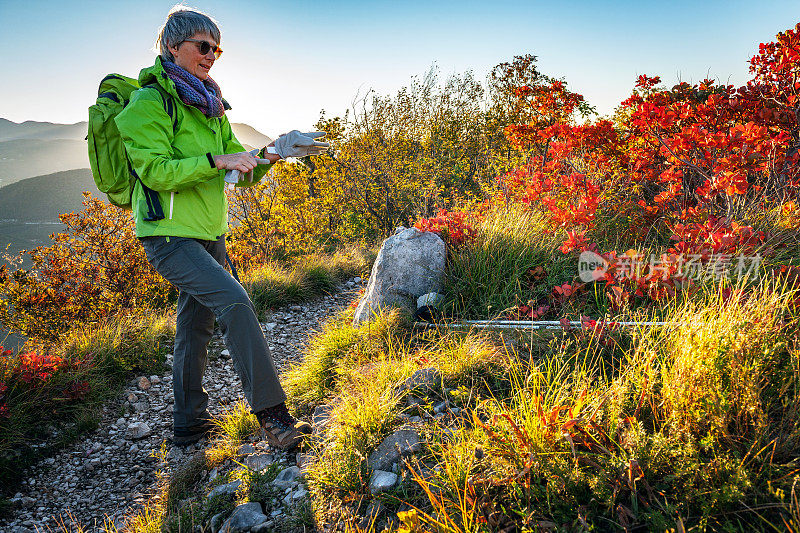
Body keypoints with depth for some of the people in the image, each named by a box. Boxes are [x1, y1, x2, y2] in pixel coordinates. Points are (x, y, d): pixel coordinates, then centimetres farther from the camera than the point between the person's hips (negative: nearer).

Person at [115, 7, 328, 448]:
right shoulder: (150, 102, -9)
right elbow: (155, 170, -18)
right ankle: (271, 413, -17)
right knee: (234, 301, -23)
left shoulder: (208, 107, 15)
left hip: (209, 235, 9)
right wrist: (215, 161, -24)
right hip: (169, 235, -8)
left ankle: (188, 424, 27)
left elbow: (241, 170, 11)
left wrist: (273, 152, -6)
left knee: (196, 326, 13)